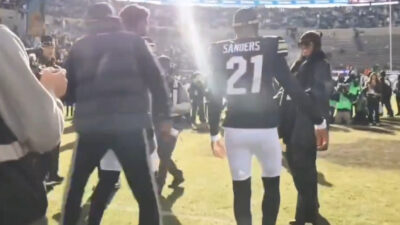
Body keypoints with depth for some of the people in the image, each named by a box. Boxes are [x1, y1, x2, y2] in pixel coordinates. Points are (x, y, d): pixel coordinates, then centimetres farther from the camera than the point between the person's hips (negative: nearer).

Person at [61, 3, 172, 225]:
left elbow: (68, 90, 13)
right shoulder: (132, 41, 8)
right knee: (145, 194, 4)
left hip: (90, 126, 3)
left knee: (75, 187, 22)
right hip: (128, 124, -2)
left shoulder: (79, 47, 13)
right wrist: (163, 116, 4)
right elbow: (155, 80, 0)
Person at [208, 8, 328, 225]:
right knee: (271, 185, 18)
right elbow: (293, 88, -3)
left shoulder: (220, 51, 4)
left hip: (235, 129, 2)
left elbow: (215, 97, 5)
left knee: (241, 190, 10)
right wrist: (319, 121, 3)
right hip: (265, 128, -1)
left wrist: (214, 133, 15)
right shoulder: (270, 46, -1)